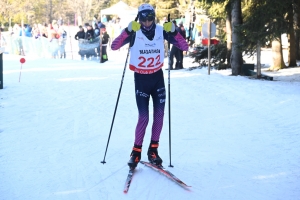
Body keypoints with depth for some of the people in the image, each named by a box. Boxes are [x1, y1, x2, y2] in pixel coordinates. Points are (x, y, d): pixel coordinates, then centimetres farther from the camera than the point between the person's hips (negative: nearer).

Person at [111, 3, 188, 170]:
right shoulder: (134, 33, -12)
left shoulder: (161, 31, -6)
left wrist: (173, 32, -23)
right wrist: (128, 31, -35)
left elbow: (185, 47, -7)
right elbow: (114, 47, -24)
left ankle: (153, 150, 14)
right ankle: (136, 151, 6)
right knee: (143, 116, -8)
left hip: (158, 77, 3)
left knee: (159, 114, 1)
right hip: (141, 78, -3)